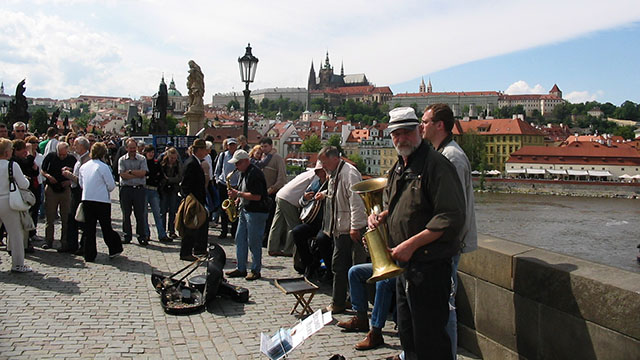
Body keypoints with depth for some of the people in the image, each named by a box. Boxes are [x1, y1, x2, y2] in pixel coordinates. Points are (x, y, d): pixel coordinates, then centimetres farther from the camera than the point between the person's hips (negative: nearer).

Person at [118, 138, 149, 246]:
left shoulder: (142, 159, 7)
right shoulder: (122, 160, 7)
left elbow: (143, 173, -7)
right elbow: (123, 175, -6)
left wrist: (130, 171, -7)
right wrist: (137, 174, -8)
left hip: (139, 189, -1)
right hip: (125, 189, 1)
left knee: (140, 214, 0)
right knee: (126, 214, 7)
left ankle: (142, 237, 7)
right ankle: (127, 236, 17)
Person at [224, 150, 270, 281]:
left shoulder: (255, 174, -18)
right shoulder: (244, 173, 13)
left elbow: (257, 196, -25)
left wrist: (238, 194, -18)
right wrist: (237, 200, 6)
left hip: (256, 212, -10)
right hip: (245, 210, 10)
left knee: (254, 242, -2)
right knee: (240, 239, 10)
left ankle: (256, 271, 8)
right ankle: (241, 268, 18)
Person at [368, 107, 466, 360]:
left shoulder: (435, 164, -15)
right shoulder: (398, 168, 14)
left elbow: (451, 218, -22)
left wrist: (412, 244, -23)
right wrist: (380, 216, 4)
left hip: (429, 266, -9)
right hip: (403, 263, 9)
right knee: (407, 335, 19)